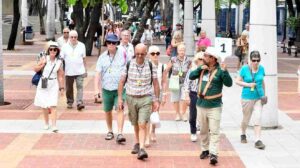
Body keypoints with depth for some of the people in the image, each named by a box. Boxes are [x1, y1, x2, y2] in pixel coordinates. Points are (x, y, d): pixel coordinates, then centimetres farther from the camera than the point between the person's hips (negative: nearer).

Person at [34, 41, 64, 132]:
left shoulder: (59, 62, -1)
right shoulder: (44, 58, -2)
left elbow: (60, 76, 3)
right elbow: (35, 69, 4)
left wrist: (61, 88, 2)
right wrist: (42, 64, -13)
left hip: (53, 85, -1)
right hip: (43, 84, 1)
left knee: (52, 106, -12)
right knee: (44, 106, 9)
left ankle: (54, 126, -16)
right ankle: (46, 123, 27)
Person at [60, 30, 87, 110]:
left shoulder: (82, 46, 5)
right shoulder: (65, 46, 1)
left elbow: (84, 59, 10)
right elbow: (61, 59, 3)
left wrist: (85, 70, 10)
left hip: (80, 71, -1)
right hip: (69, 72, 1)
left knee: (80, 87, -10)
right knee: (69, 88, 9)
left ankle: (79, 103, -13)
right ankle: (70, 102, 24)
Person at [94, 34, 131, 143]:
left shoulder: (123, 54, -1)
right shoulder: (102, 57, 4)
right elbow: (98, 73, 1)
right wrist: (96, 88, -8)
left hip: (120, 88, -3)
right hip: (106, 88, 3)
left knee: (120, 109, -15)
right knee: (107, 111, 13)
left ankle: (120, 134, -17)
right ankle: (110, 131, 32)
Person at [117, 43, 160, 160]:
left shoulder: (150, 66, -2)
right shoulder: (128, 65, 0)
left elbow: (155, 84, 4)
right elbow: (122, 81, 5)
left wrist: (156, 100, 2)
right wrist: (119, 97, 0)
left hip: (145, 99, -2)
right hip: (131, 98, 2)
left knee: (142, 124, -13)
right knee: (135, 124, 14)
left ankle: (141, 149, -17)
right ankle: (137, 143, 32)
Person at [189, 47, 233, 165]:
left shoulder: (219, 70, -11)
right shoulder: (202, 69, 7)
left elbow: (229, 83, -18)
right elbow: (191, 77, 4)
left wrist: (224, 71, -32)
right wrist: (200, 69, -9)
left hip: (214, 106, -6)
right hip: (201, 104, 6)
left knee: (214, 131, -8)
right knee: (203, 130, 16)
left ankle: (213, 154, -12)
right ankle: (205, 149, 28)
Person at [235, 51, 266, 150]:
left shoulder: (261, 69, 1)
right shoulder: (244, 69, -8)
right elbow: (237, 81, -4)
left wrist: (264, 94, 17)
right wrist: (248, 84, -16)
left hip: (259, 97, 2)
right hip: (247, 97, -2)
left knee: (257, 119, -6)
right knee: (246, 118, 13)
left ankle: (257, 140, -7)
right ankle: (243, 135, 39)